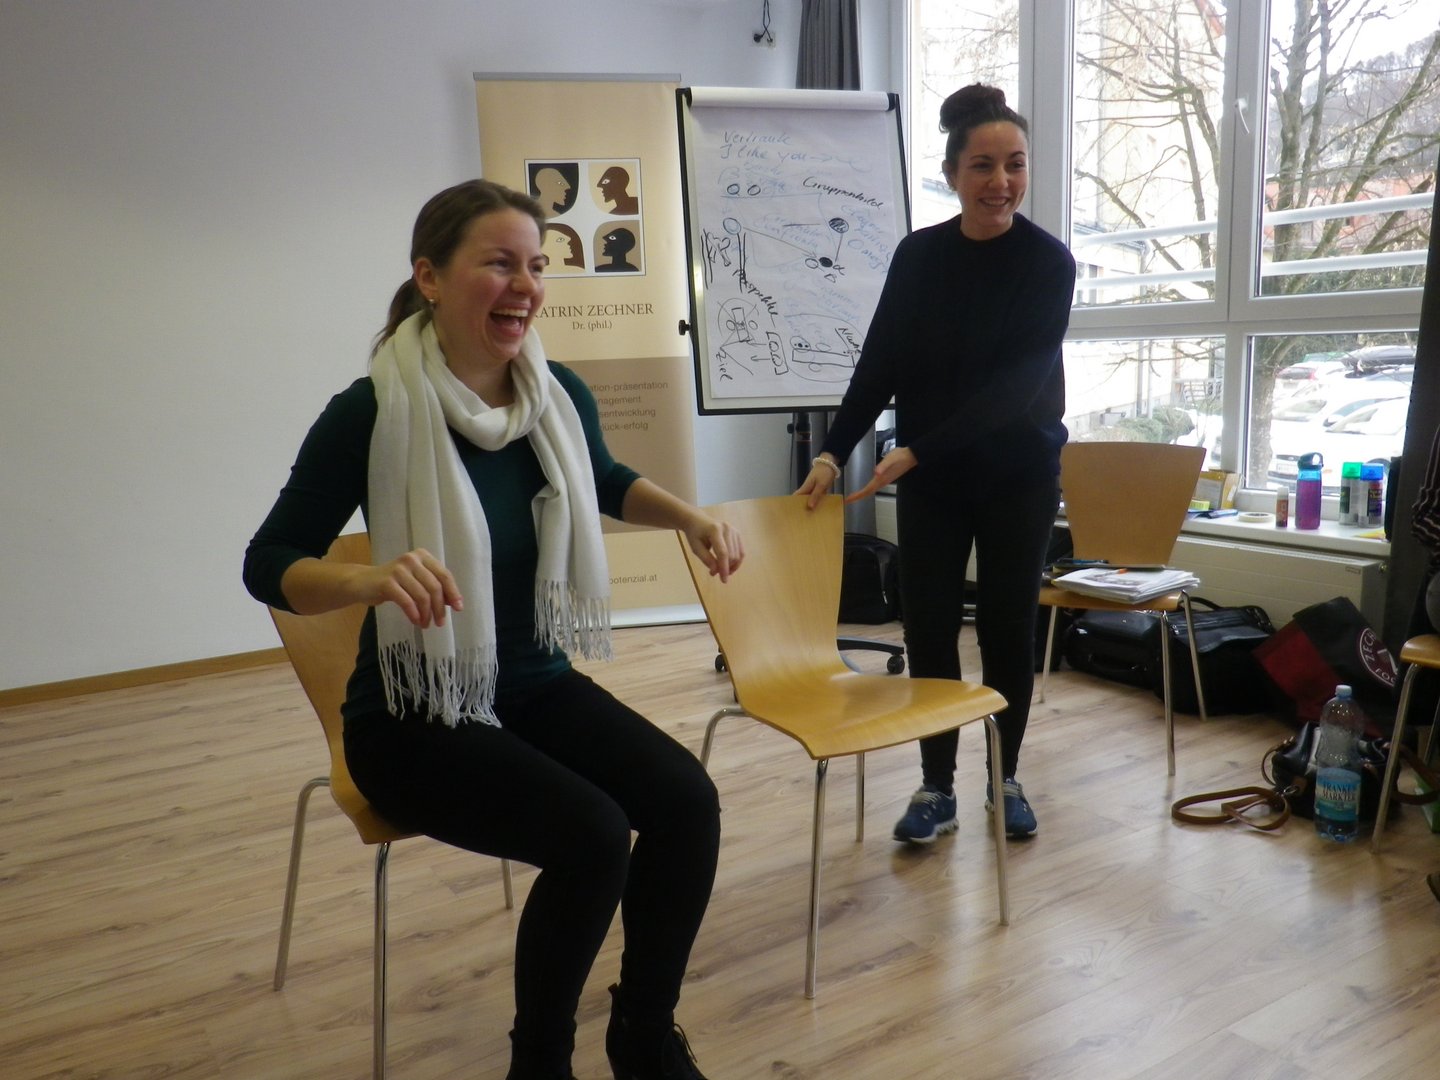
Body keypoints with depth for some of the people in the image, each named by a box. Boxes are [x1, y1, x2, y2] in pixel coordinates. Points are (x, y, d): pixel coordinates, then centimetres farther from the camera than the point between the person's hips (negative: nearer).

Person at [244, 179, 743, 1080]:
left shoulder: (559, 396, -4)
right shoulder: (372, 413, -19)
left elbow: (606, 484, 18)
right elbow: (267, 566, -14)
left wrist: (692, 519, 0)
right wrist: (375, 579, -35)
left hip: (539, 686, 5)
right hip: (415, 717, -5)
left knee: (689, 801, -16)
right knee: (592, 835, -25)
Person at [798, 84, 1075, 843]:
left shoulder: (1048, 261, -11)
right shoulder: (918, 255, -1)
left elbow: (1018, 381, -19)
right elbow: (880, 364, -1)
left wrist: (916, 450, -26)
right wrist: (834, 451, -14)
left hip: (1017, 474, -2)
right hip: (928, 478, 2)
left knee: (1007, 626, 7)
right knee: (928, 628, 2)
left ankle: (1004, 778, 25)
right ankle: (936, 787, 15)